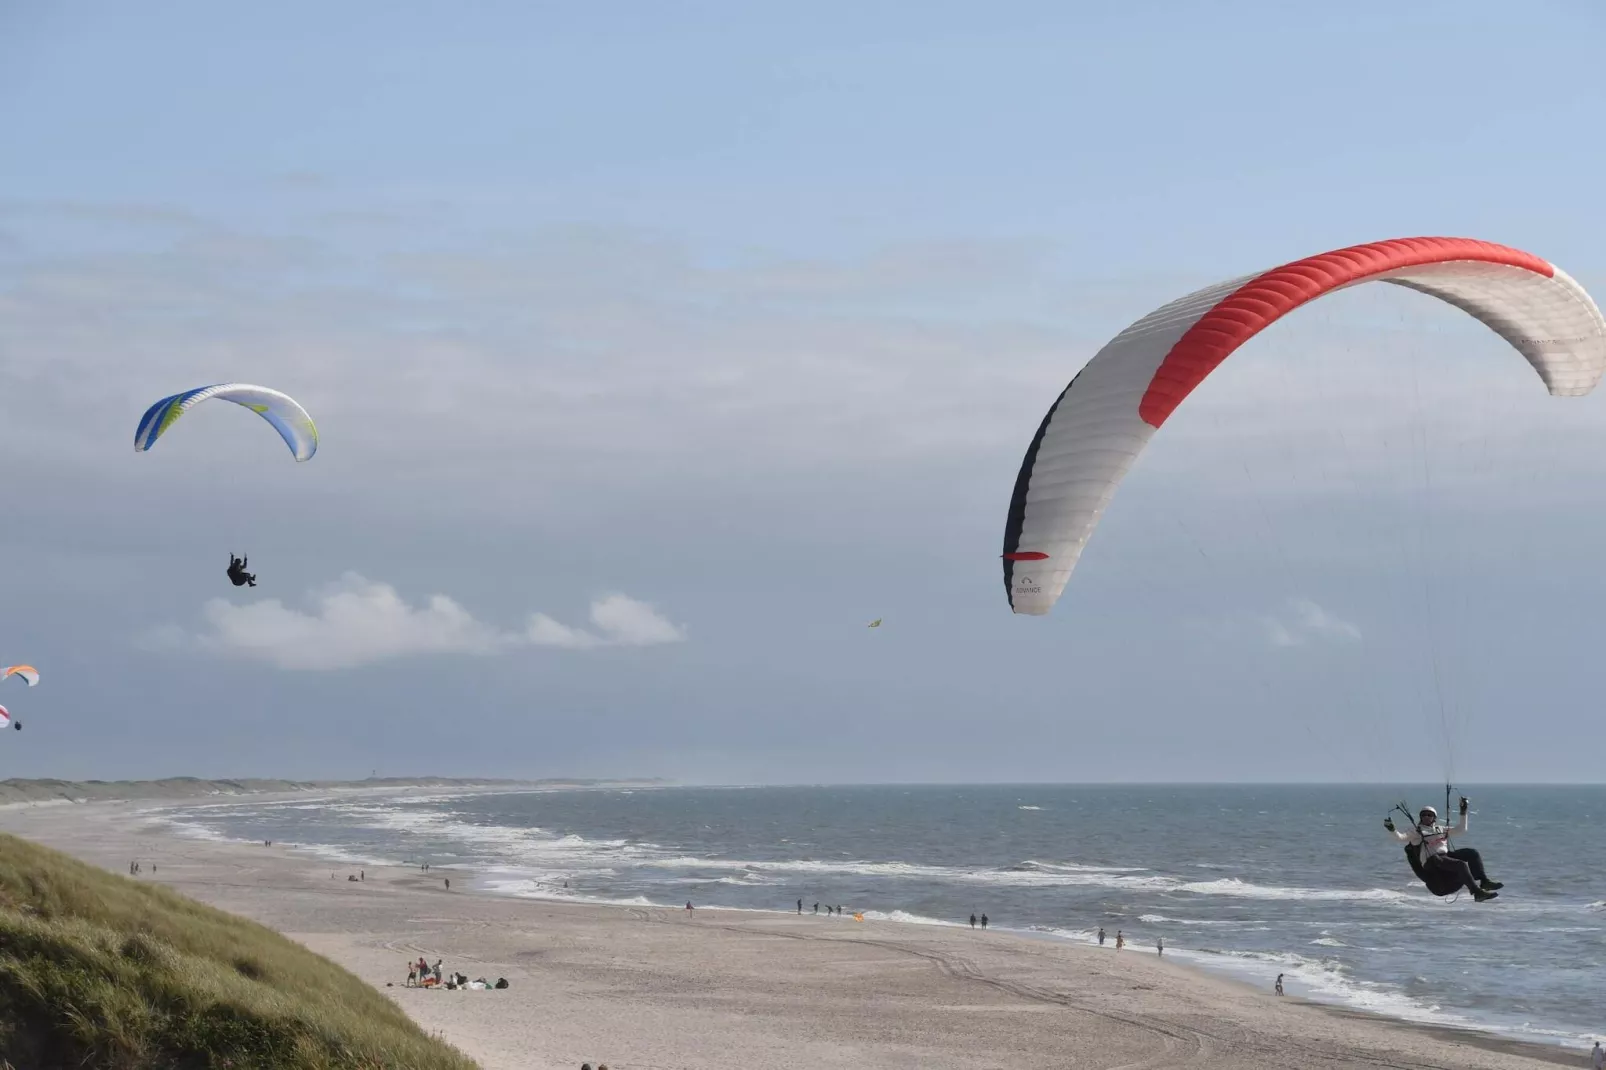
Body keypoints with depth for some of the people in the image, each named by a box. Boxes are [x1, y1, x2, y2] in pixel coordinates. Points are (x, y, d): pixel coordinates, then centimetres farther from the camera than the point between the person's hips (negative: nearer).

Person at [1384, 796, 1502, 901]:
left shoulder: (1441, 829, 24)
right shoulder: (1416, 832, 8)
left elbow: (1461, 829, 28)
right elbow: (1400, 838, -6)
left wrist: (1463, 812, 22)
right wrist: (1392, 830, -24)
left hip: (1447, 856, 6)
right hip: (1432, 862, -6)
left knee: (1472, 853, -13)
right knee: (1461, 865, -31)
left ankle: (1483, 881, -16)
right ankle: (1477, 893, -39)